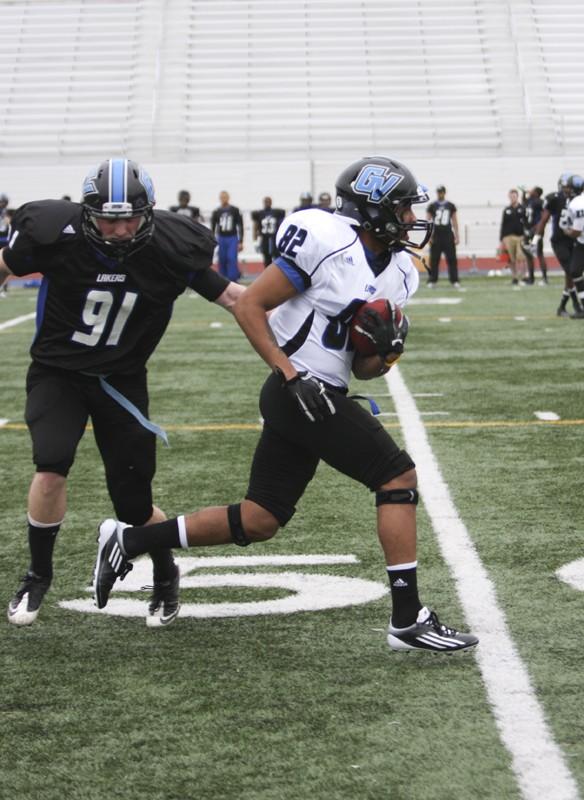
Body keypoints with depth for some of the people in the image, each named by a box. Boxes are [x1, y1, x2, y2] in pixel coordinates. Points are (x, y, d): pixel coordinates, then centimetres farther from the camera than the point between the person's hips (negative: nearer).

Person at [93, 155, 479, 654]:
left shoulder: (397, 274, 13)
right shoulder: (329, 243, -12)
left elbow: (364, 369, 16)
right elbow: (249, 306, -11)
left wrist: (384, 350, -6)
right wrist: (292, 375, -17)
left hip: (313, 398, 9)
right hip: (300, 392, -9)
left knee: (257, 522, 10)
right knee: (399, 476, -8)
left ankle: (129, 541, 19)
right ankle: (408, 620, -4)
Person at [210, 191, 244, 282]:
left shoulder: (235, 210, -1)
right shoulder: (216, 212, 3)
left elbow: (240, 226, 1)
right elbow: (212, 228, 9)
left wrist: (240, 242, -3)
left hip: (232, 238, -2)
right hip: (221, 238, 2)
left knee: (232, 259, -13)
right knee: (222, 261, 4)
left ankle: (233, 280, -11)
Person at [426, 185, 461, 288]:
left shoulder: (450, 206, 8)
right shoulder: (432, 206, 3)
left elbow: (454, 222, 10)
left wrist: (456, 236, 5)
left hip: (448, 236, 1)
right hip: (436, 236, -1)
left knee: (452, 259, -1)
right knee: (434, 259, 2)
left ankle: (454, 280, 2)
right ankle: (432, 281, 7)